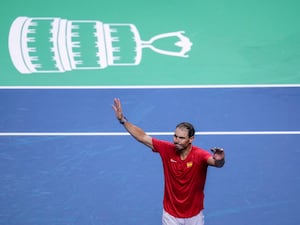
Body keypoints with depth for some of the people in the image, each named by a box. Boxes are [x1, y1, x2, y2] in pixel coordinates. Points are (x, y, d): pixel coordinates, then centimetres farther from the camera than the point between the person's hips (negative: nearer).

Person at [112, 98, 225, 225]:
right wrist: (122, 120, -11)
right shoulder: (166, 149, -12)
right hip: (170, 214, 2)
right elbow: (142, 137, -6)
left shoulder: (200, 155, -21)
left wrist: (219, 160, -65)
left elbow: (217, 163, -41)